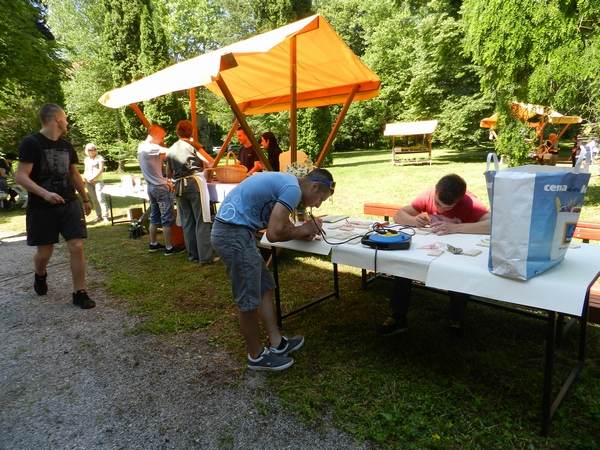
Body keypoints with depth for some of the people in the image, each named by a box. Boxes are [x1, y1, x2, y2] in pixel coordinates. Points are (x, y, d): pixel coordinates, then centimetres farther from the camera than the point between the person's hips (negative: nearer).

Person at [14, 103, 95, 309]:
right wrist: (45, 193, -28)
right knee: (44, 252, 6)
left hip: (70, 205, 4)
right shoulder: (31, 143, -9)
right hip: (41, 208, -4)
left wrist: (86, 199, 23)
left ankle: (79, 293, 4)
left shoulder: (67, 146, 10)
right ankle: (40, 275, 42)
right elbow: (20, 176, -14)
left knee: (77, 247, -6)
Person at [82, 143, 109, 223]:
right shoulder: (86, 159, 17)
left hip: (98, 181, -5)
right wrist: (84, 178, 1)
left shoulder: (99, 158, 1)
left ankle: (105, 216, -15)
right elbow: (85, 170, 20)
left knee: (100, 198, -14)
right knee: (94, 199, 4)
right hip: (89, 182, 5)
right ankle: (98, 215, 9)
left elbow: (101, 169, -8)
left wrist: (93, 178, -14)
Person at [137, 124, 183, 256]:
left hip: (151, 186, 9)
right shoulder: (150, 148, -19)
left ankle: (153, 244, 26)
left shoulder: (141, 146, 10)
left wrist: (164, 180, 8)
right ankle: (169, 248, 4)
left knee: (155, 216, 17)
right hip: (161, 187, -9)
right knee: (168, 219, -2)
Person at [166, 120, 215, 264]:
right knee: (202, 221, -4)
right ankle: (205, 256, -5)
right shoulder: (193, 145, -2)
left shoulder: (171, 150, 12)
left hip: (179, 186, 5)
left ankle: (192, 254, 16)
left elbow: (169, 173, 18)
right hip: (195, 183, -5)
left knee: (187, 221, 11)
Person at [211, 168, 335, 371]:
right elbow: (274, 234, -19)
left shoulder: (286, 182, 16)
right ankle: (256, 356, 22)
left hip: (231, 230, 11)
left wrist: (306, 229, 4)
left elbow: (280, 224, 20)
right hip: (234, 234, -11)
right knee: (249, 300, 3)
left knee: (264, 287, 17)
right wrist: (301, 231, -1)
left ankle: (277, 343, 28)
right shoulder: (293, 189, -15)